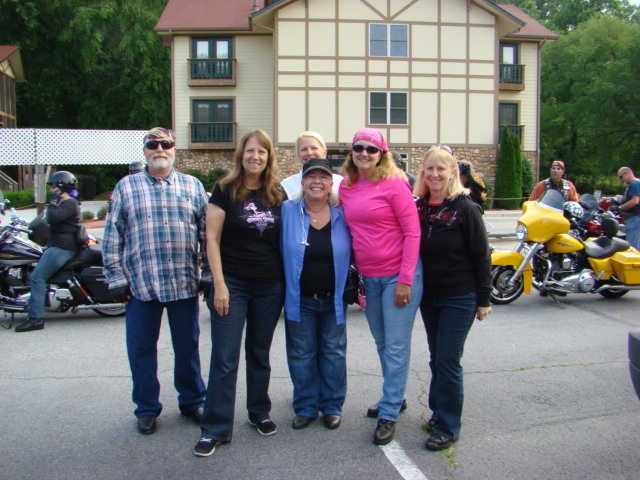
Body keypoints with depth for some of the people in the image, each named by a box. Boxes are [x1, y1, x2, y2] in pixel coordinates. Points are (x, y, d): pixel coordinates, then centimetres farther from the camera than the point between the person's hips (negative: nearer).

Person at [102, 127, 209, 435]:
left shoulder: (193, 186, 8)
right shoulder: (126, 187, 6)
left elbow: (207, 233, 8)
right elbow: (112, 236, 4)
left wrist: (208, 274, 4)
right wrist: (116, 277, -1)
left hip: (185, 283, 1)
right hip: (140, 284, 0)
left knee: (187, 347, 11)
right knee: (141, 349, 8)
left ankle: (192, 402, 28)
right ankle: (147, 409, 25)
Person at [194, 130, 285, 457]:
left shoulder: (277, 194, 6)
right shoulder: (225, 190, -3)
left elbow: (285, 239, 11)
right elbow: (212, 238, -6)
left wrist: (287, 282, 5)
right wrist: (219, 284, -12)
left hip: (270, 286, 3)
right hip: (233, 283, -3)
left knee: (260, 354, 15)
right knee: (224, 359, -1)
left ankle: (259, 413, 31)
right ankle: (215, 429, 9)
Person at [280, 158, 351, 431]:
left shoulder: (342, 215, -2)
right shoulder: (287, 212, -5)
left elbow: (350, 255, 7)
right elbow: (279, 250, 3)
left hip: (334, 299, 1)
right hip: (299, 299, 0)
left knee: (333, 352, 11)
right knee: (301, 354, 10)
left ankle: (332, 406, 27)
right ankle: (305, 407, 26)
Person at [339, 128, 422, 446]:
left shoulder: (393, 183, -11)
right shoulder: (346, 187, 6)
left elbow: (412, 232, -12)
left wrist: (405, 279, -16)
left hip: (398, 275, -6)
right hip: (368, 277, 6)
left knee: (396, 346, 0)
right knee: (382, 344, 18)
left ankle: (389, 414, 11)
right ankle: (396, 398, 36)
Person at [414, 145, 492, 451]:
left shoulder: (465, 209, -11)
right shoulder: (419, 208, 4)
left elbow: (481, 256, -9)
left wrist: (484, 299, -9)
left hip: (459, 298, -5)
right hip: (428, 296, 6)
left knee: (448, 361, -2)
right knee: (436, 359, 15)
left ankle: (447, 427, 11)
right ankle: (439, 411, 31)